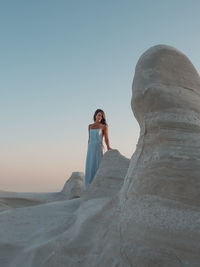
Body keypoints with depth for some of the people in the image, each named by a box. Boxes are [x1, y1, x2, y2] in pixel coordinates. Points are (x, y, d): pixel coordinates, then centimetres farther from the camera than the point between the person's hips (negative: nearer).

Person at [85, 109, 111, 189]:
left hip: (99, 149, -4)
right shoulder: (90, 126, 14)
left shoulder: (104, 126, 1)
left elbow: (106, 138, -7)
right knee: (90, 168, 1)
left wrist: (108, 147, -27)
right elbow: (89, 139, 16)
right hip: (91, 149, 4)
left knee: (98, 168, -8)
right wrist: (88, 151, 11)